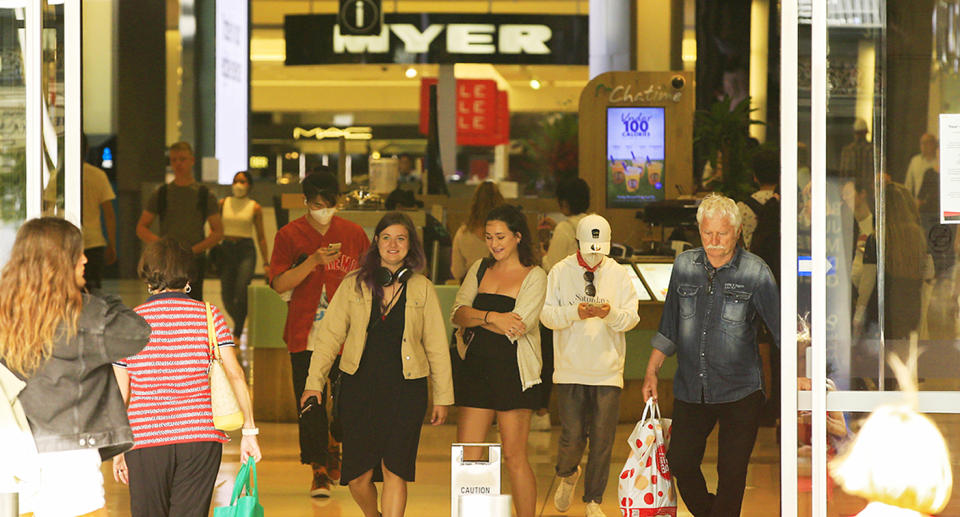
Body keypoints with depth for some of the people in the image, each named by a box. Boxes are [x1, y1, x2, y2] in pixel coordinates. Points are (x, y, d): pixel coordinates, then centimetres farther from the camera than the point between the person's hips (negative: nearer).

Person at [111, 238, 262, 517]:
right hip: (199, 437, 0)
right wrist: (249, 431, 0)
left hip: (145, 439, 0)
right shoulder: (207, 314, 2)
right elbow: (235, 374, -4)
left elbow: (121, 394, 5)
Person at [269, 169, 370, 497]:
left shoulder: (353, 233, 6)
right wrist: (313, 261, -19)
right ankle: (319, 469, 7)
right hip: (305, 333, -1)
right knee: (310, 402, -3)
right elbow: (279, 284, -7)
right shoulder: (289, 236, 0)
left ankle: (335, 445, 29)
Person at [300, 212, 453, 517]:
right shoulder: (354, 285, 6)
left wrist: (442, 397, 7)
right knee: (357, 476, 2)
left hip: (405, 389, -1)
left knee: (394, 470, -8)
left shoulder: (422, 289, 6)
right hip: (359, 387, 1)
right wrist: (315, 382, -4)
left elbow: (436, 346, 9)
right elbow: (330, 333, 5)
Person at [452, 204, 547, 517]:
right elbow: (458, 313, 1)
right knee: (467, 457, 1)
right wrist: (492, 317, -15)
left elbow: (517, 328, -13)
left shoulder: (534, 277, -2)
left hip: (513, 371, -4)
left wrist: (475, 317, -4)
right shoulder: (480, 269, 13)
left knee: (515, 457, 0)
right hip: (476, 368, 4)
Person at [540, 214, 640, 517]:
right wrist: (575, 313, -19)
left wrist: (611, 314, -18)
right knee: (572, 436, -4)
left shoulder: (618, 274, 6)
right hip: (570, 370, -1)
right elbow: (547, 315, -2)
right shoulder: (560, 272, 2)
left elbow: (632, 317, 2)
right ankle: (567, 475, 30)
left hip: (608, 370, 1)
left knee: (602, 440, 2)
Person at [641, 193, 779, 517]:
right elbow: (669, 328, 14)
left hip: (739, 392, -4)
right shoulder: (684, 265, 4)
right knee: (680, 464, 8)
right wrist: (651, 372, 13)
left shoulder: (755, 272, -7)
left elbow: (781, 328, -9)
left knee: (731, 473, 0)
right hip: (690, 390, 4)